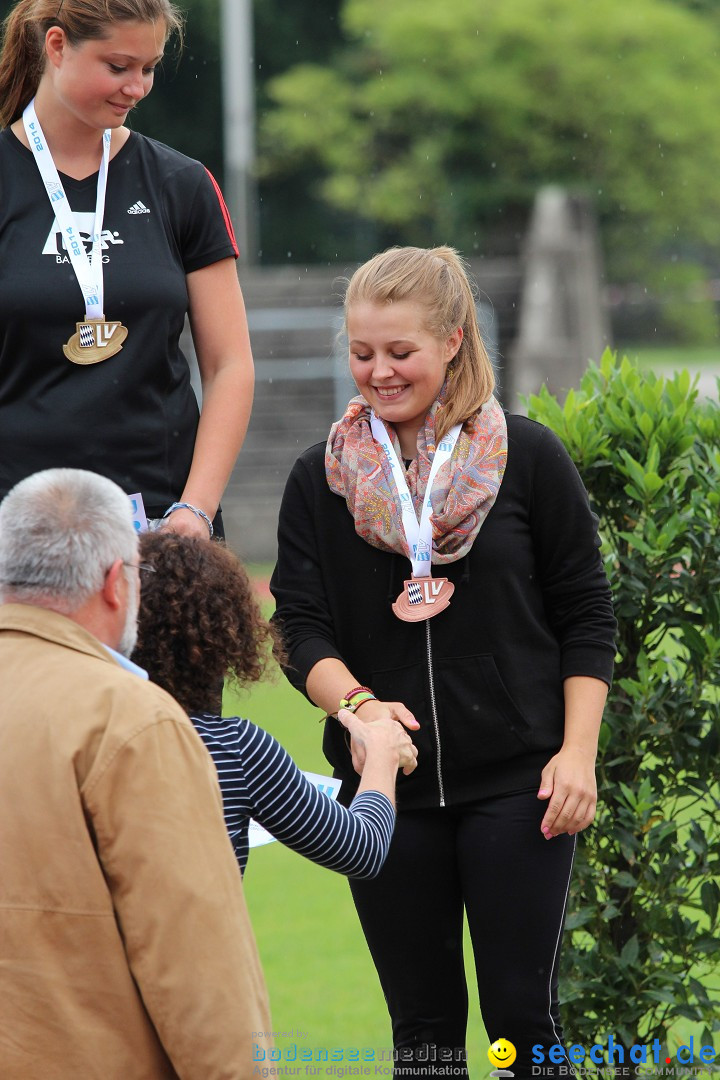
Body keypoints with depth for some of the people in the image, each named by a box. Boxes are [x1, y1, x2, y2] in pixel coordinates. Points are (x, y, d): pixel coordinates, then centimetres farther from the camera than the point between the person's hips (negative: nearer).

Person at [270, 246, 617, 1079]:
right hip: (386, 786, 2)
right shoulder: (320, 479, 5)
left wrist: (577, 751, -7)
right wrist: (355, 703, -21)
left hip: (515, 787, -2)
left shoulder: (526, 459, -1)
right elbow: (301, 630, -1)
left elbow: (586, 618, 2)